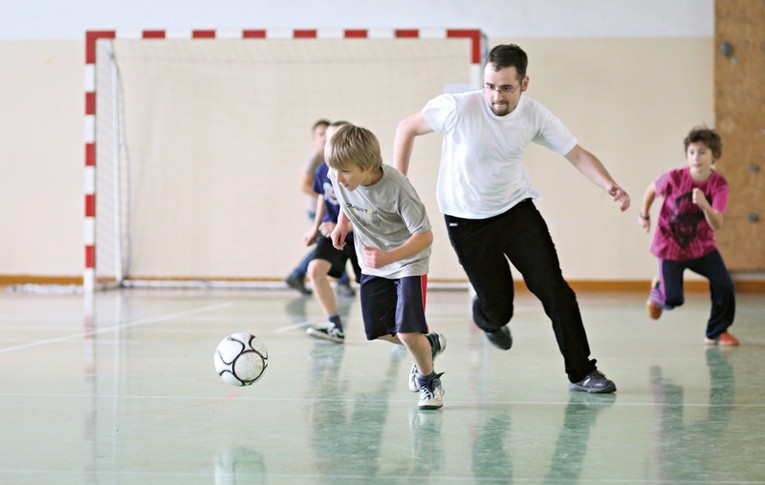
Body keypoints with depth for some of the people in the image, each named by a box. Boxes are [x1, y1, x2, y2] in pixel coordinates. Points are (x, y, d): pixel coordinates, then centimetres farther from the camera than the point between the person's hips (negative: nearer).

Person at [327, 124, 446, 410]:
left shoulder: (396, 188, -33)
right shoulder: (337, 178, -17)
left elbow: (424, 236, -28)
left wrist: (389, 257, -38)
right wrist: (342, 224, -2)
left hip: (408, 261, -6)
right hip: (372, 265, 6)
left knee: (407, 333, -16)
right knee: (378, 331, 10)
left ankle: (429, 382, 12)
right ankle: (429, 344, 39)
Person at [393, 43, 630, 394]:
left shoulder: (535, 116, -12)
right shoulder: (460, 108, -22)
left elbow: (578, 155, -5)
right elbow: (407, 128, -8)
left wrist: (610, 186, -24)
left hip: (517, 210, 2)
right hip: (466, 219, -2)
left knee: (555, 290, -10)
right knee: (497, 308, -1)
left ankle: (581, 372, 1)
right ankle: (486, 319, 38)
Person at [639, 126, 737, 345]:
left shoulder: (719, 185, -17)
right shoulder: (674, 178, -20)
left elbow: (717, 224, -26)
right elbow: (652, 189, 2)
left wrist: (704, 205, -44)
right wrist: (644, 215, 12)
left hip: (702, 247, 2)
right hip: (670, 247, -2)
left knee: (724, 286, -12)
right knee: (673, 300, -5)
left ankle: (717, 332, 9)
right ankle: (659, 289, 33)